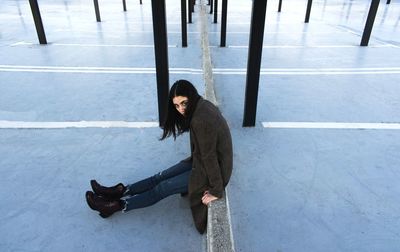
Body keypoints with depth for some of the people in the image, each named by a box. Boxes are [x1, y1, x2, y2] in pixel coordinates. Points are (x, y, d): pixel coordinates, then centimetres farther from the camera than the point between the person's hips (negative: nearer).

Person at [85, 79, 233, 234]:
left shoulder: (201, 120, -31)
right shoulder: (202, 105, -2)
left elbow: (209, 156, -27)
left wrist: (217, 191, -20)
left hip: (213, 170, -8)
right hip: (203, 161, 8)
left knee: (164, 188, -2)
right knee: (163, 176, 8)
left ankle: (118, 205, 9)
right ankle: (121, 191, 18)